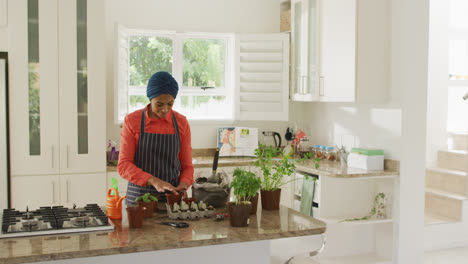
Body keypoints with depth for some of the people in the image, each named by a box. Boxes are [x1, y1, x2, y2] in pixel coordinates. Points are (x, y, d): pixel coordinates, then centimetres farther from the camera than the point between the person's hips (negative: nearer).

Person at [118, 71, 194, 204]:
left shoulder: (181, 123, 1)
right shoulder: (132, 121, -4)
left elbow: (186, 165, 7)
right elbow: (124, 165, -9)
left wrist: (183, 184, -14)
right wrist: (154, 181, -22)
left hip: (171, 197, 1)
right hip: (139, 196, -1)